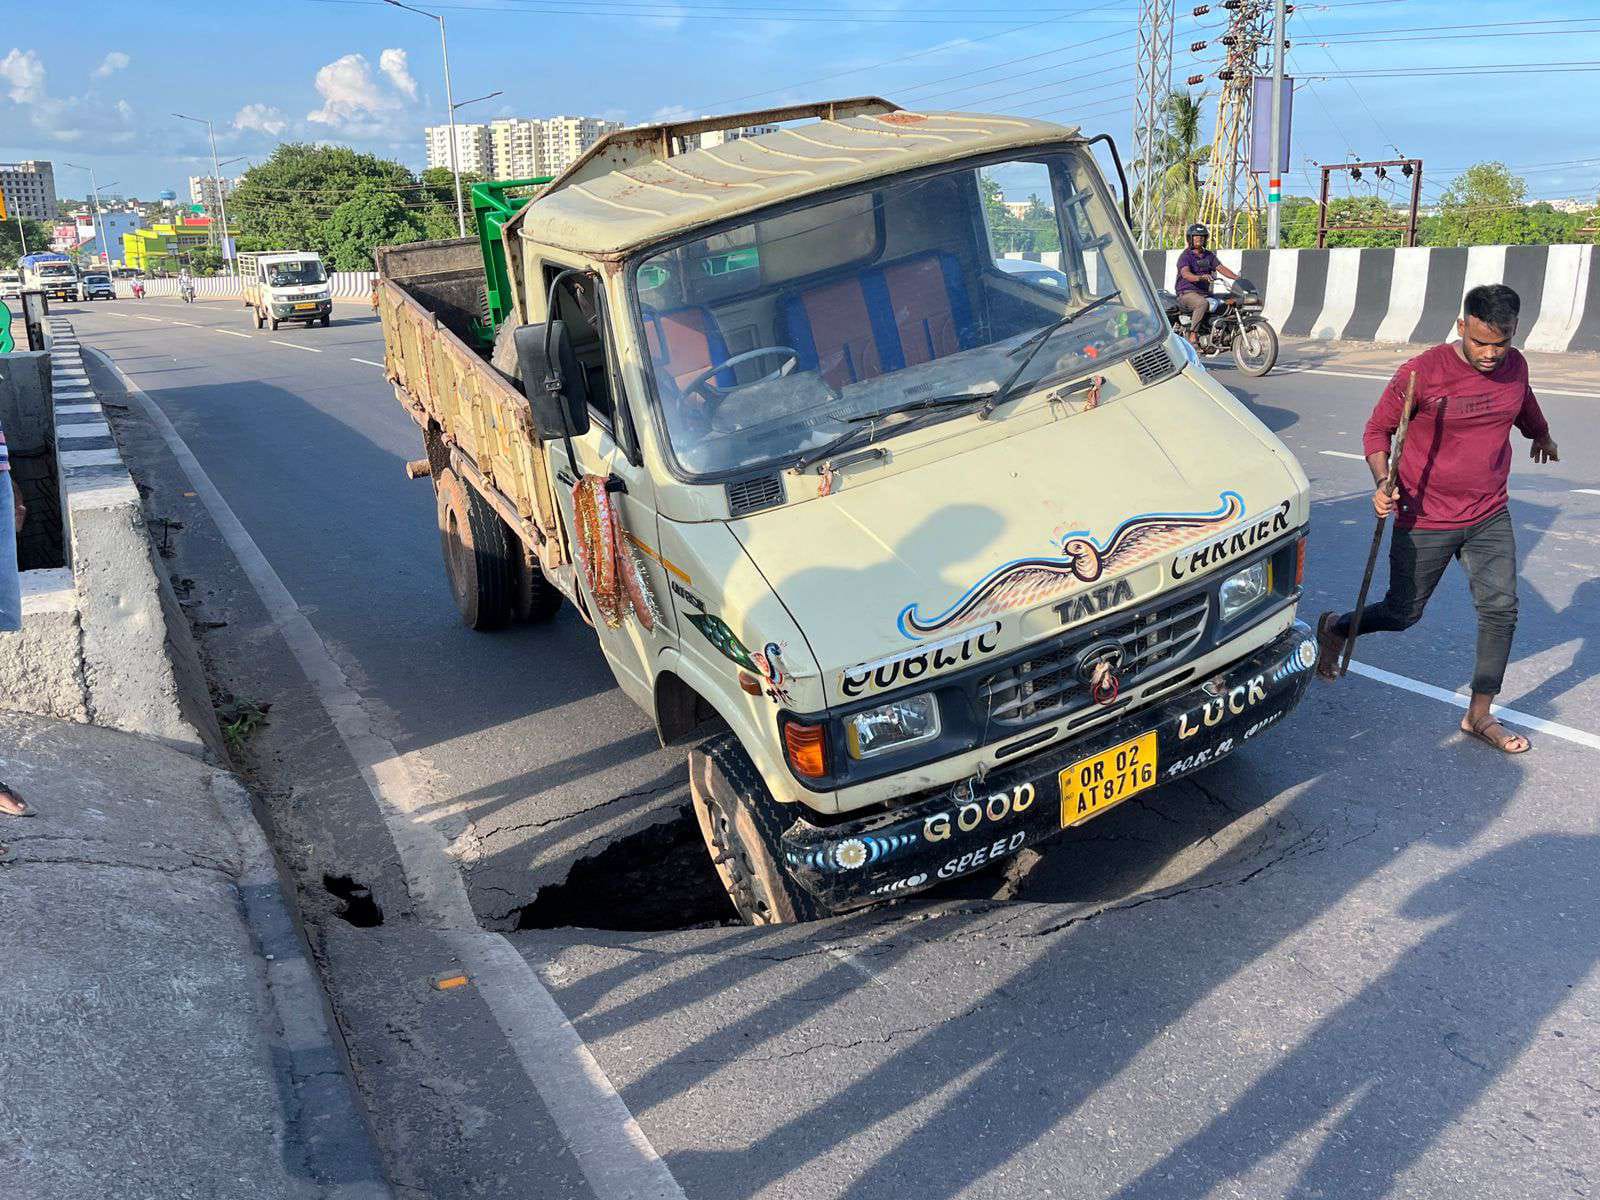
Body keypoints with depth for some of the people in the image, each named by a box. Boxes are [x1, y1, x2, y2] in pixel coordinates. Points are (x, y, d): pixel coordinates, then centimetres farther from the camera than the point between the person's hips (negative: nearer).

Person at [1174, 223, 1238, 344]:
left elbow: (1220, 268, 7)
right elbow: (1185, 274, -24)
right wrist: (1200, 277, -44)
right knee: (1203, 303, -37)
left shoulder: (1209, 255, 16)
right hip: (1187, 292, -7)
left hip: (1205, 292, 7)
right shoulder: (1185, 256, -6)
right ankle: (1192, 334, -32)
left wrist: (1237, 277, -10)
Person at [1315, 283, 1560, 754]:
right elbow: (1377, 429, -8)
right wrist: (1383, 481, -24)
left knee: (1501, 608, -5)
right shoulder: (1423, 373, -17)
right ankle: (1334, 629, 35)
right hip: (1425, 520, -4)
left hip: (1489, 517, 5)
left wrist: (1541, 435, 44)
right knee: (1403, 614, 5)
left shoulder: (1514, 366, 0)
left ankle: (1480, 715, 7)